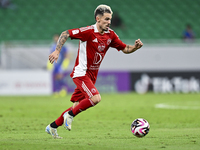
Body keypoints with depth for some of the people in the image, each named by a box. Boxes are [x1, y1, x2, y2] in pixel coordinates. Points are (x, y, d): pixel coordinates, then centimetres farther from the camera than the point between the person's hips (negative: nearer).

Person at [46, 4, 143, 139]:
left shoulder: (110, 35, 4)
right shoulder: (88, 32, -17)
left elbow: (125, 49, 10)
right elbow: (65, 34, -14)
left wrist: (136, 46, -10)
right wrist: (57, 51, -22)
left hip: (92, 76, 8)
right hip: (81, 73, -7)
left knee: (77, 106, 10)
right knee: (96, 98, -26)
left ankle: (53, 127, 24)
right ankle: (70, 114, -8)